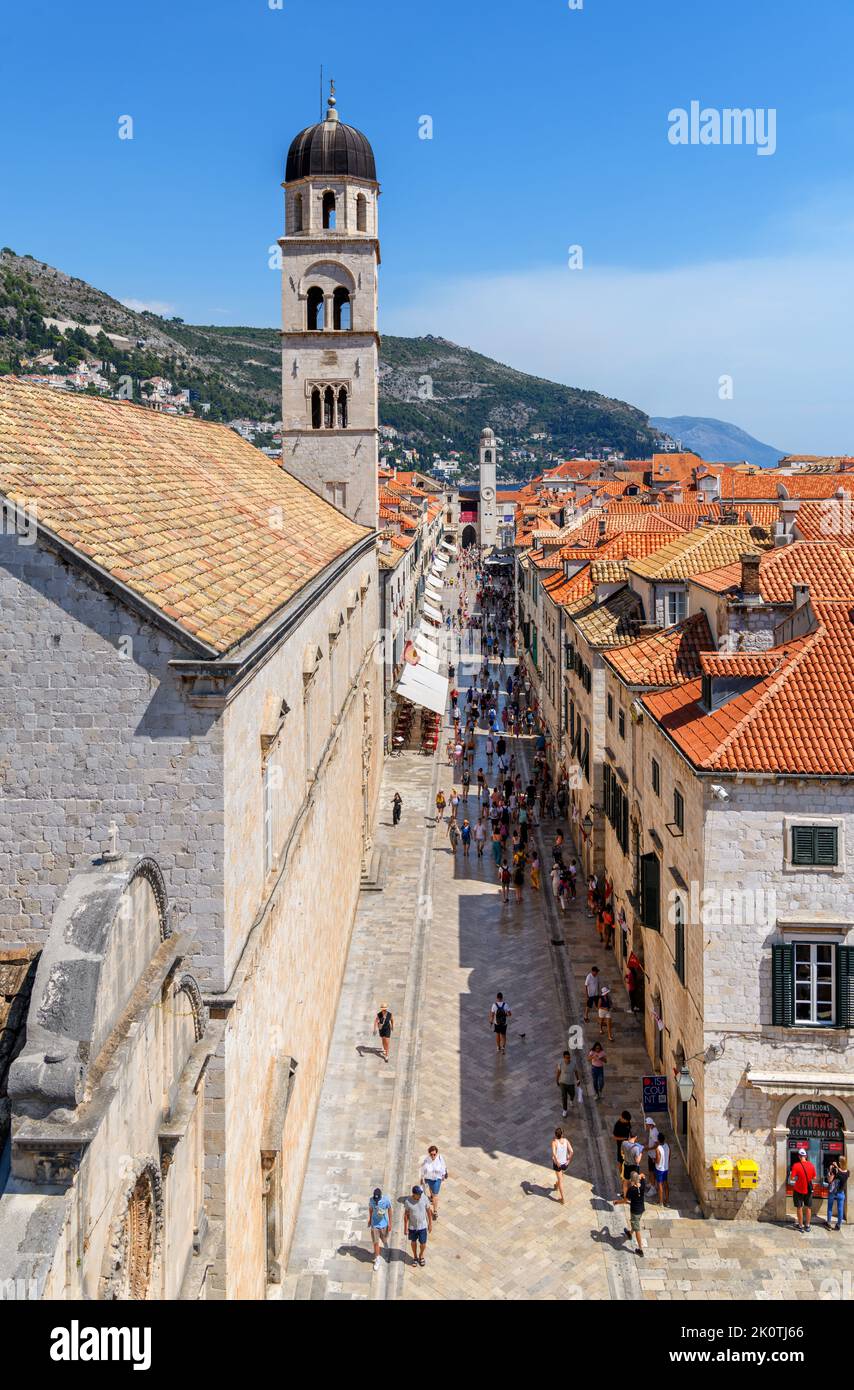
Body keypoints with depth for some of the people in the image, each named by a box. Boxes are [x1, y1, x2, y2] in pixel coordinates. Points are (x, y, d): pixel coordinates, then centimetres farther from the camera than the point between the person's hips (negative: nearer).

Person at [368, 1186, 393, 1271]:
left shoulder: (386, 1200, -22)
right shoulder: (371, 1200, -17)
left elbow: (390, 1210, -8)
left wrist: (390, 1223, -4)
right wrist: (369, 1219, 15)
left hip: (384, 1224, 0)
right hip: (375, 1224, 0)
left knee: (384, 1240, 18)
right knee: (376, 1242, 1)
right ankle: (377, 1260, 15)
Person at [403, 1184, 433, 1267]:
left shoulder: (424, 1199, -19)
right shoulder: (407, 1201, -21)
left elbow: (428, 1211, -4)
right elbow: (406, 1214, -9)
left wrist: (430, 1223, 2)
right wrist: (405, 1227, -4)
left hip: (422, 1226, 0)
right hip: (412, 1226, 0)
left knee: (423, 1244, 9)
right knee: (413, 1242, 19)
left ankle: (421, 1256, 40)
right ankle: (415, 1257, 45)